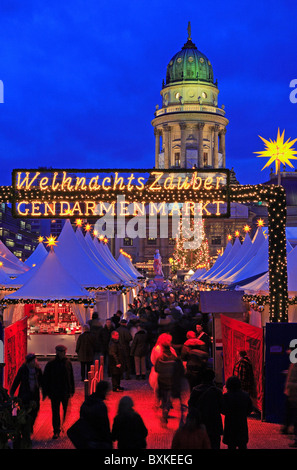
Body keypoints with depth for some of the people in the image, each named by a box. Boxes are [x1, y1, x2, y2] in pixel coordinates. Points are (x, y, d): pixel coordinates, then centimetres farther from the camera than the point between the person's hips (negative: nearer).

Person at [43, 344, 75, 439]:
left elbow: (71, 377, 9)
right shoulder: (50, 364, -8)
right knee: (55, 412, 4)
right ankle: (56, 431, 14)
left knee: (67, 411, 9)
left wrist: (72, 390, 9)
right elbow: (45, 378, -3)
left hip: (66, 392, 2)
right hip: (54, 392, -2)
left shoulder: (68, 363, 0)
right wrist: (45, 392, -4)